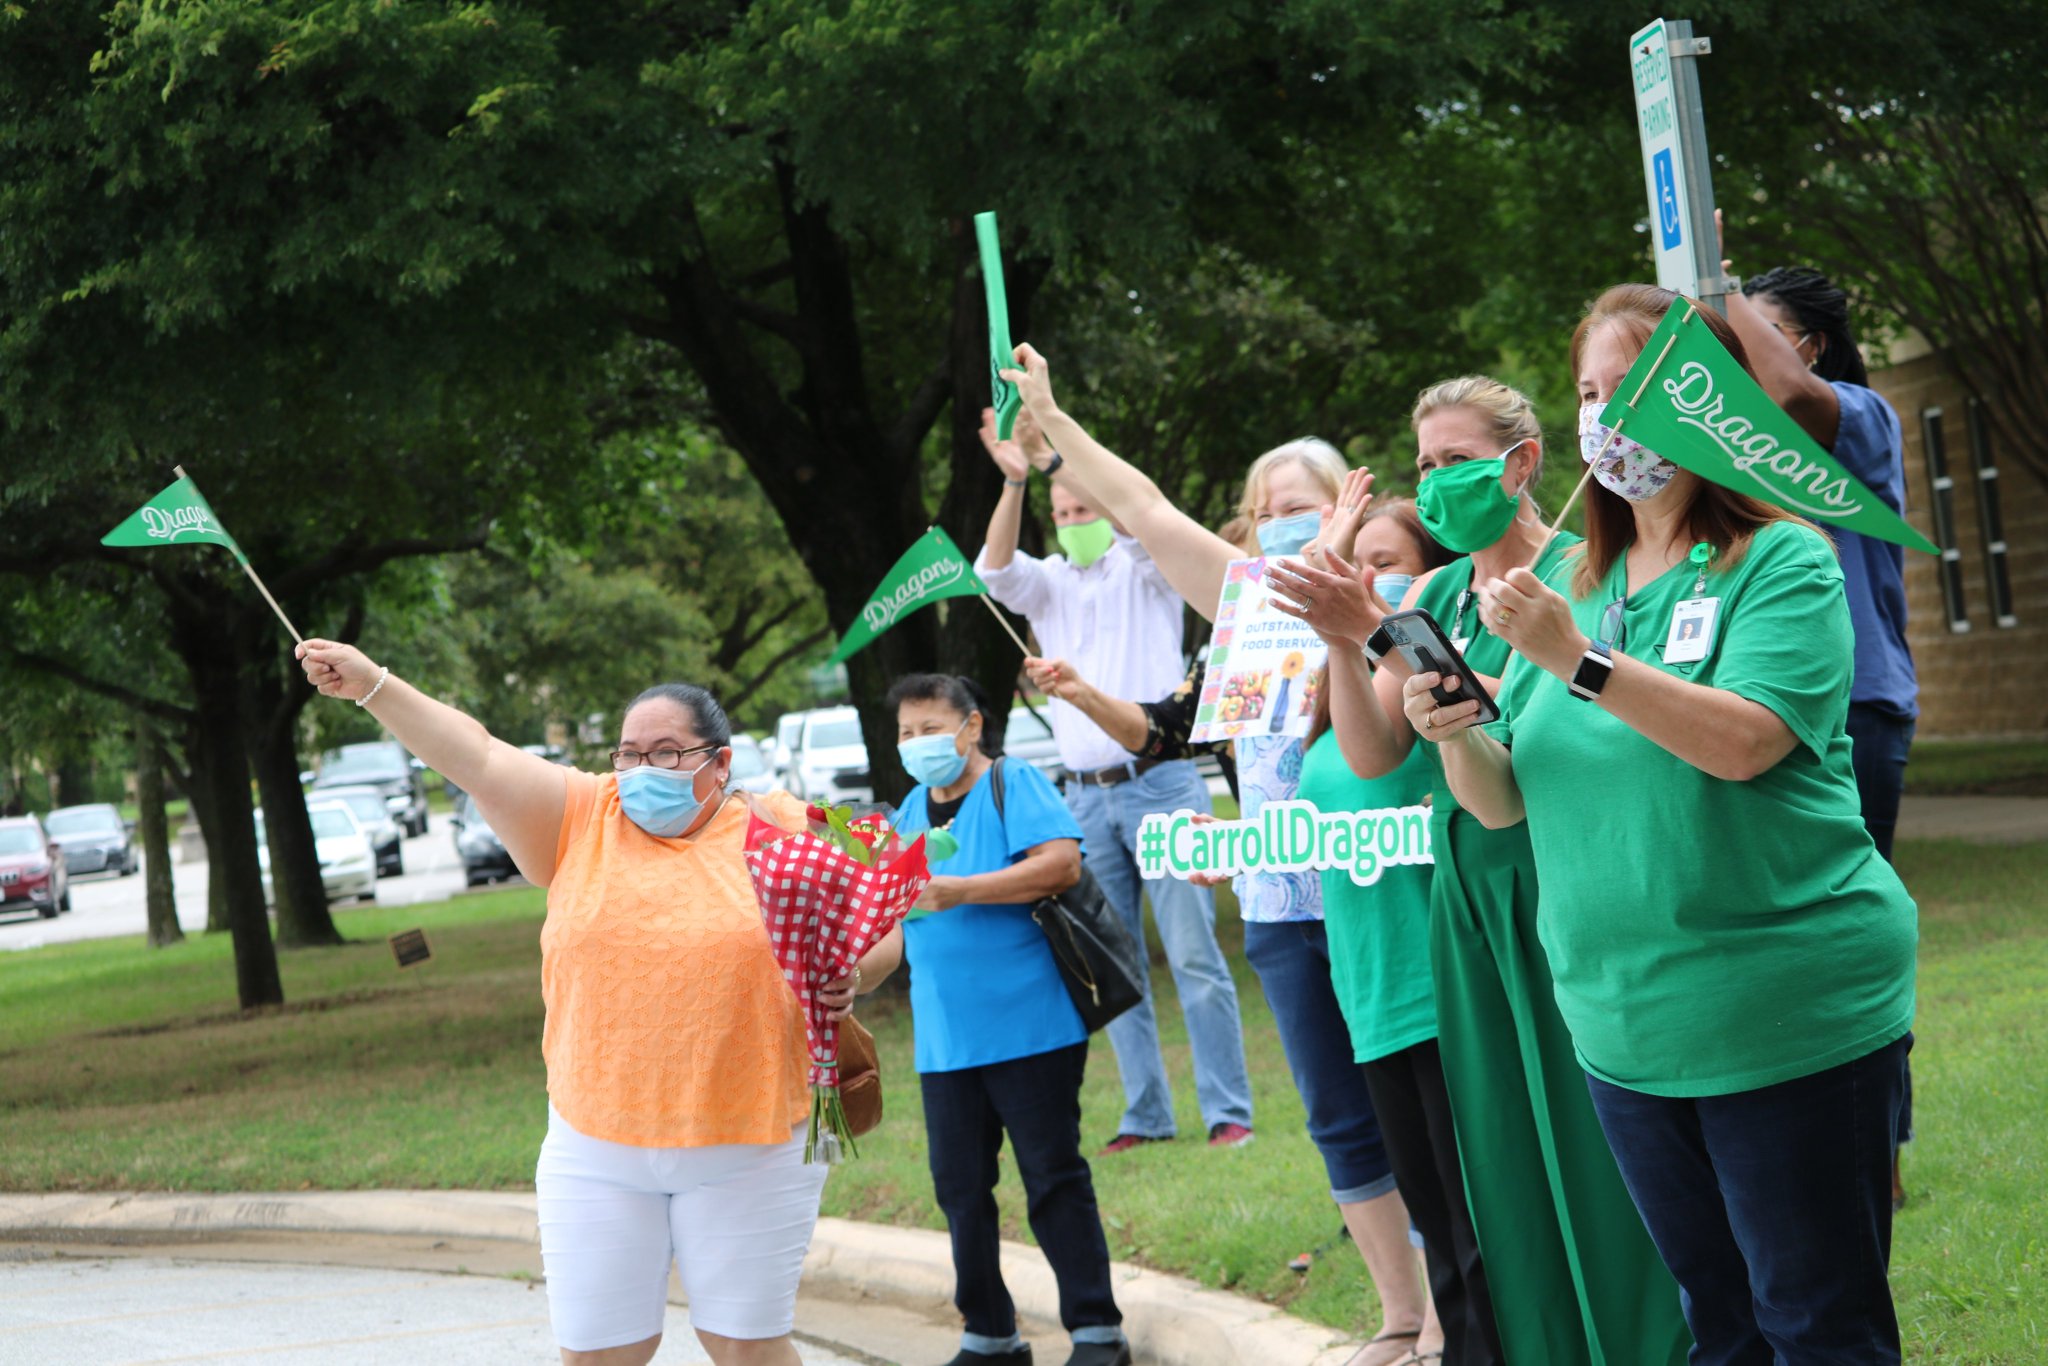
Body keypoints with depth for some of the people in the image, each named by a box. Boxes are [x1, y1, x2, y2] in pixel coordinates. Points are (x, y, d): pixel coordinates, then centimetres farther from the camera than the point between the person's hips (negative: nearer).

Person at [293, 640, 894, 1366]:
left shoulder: (783, 836, 1)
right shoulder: (583, 817, 6)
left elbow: (880, 929, 5)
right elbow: (477, 758, -2)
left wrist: (850, 975, -16)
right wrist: (372, 686, -10)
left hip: (747, 1149, -2)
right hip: (597, 1149, 2)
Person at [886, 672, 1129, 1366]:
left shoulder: (1014, 784, -5)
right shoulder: (912, 809, 16)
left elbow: (1063, 863, -19)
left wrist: (959, 891, -21)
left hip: (1030, 1025, -7)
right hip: (945, 1039, 7)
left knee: (1053, 1177, -3)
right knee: (959, 1186, 8)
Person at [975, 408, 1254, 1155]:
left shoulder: (1142, 570, 5)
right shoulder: (1048, 583, 14)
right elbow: (995, 570, -7)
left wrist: (1064, 452, -29)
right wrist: (1014, 482, -24)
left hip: (1161, 785, -4)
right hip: (1087, 797, 4)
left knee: (1194, 956, -9)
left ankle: (1228, 1110, -7)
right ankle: (1146, 1113, 10)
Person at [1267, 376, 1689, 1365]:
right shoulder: (1430, 594, 13)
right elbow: (1374, 755, 6)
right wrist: (1342, 642, -10)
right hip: (1466, 891, 6)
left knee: (1590, 1130, -3)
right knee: (1509, 1157, 9)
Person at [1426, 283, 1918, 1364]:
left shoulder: (1780, 563, -6)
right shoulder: (1576, 588, 12)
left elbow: (1744, 740, -23)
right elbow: (1506, 801, 10)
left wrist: (1576, 662, -29)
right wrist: (1457, 737, -11)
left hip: (1789, 1019, -6)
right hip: (1626, 1026, 6)